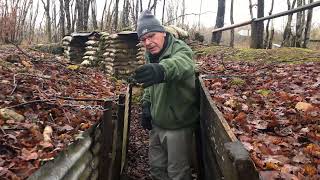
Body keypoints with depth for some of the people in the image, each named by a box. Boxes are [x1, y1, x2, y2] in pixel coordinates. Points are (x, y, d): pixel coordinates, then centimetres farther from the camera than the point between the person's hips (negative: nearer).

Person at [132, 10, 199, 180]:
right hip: (156, 123, 7)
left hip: (178, 126, -7)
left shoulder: (180, 49, -21)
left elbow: (181, 64, -47)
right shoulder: (150, 55, 2)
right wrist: (146, 106, 4)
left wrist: (162, 70, -68)